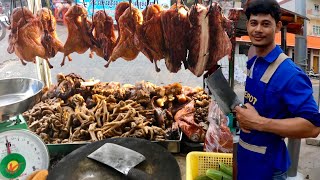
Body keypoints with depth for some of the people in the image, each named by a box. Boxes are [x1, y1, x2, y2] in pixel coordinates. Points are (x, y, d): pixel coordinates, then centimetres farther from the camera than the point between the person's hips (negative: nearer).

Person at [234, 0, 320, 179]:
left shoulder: (289, 73, -21)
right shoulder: (251, 64, 4)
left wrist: (259, 122, -28)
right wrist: (242, 115, 0)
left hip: (267, 163, -7)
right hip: (245, 155, 7)